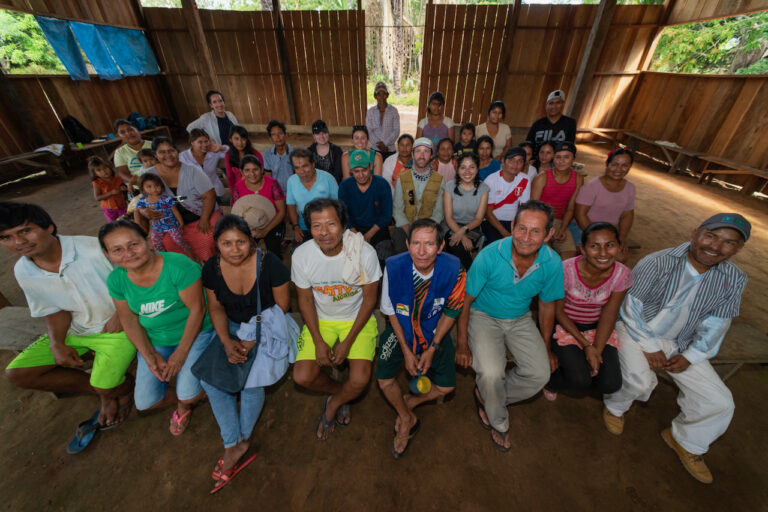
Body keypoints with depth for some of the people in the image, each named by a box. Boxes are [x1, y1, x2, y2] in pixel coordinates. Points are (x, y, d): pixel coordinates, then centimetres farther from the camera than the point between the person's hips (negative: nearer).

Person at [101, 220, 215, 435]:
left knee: (188, 394, -16)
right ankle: (182, 401, 35)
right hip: (154, 340, 5)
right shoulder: (116, 279, -7)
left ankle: (184, 404, 25)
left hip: (194, 332, -5)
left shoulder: (179, 266, -25)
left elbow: (197, 308, -21)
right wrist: (150, 356, -7)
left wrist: (181, 352, -16)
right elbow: (129, 320, 2)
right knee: (145, 402, 0)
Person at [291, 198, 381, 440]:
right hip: (321, 320, 2)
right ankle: (341, 393, 22)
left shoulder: (364, 253, -23)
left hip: (357, 320, -2)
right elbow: (305, 300, -4)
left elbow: (369, 300, -12)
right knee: (302, 377, -11)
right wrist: (318, 342, -10)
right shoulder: (302, 255, -17)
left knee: (360, 380, -17)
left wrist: (347, 342, -14)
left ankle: (333, 403, 20)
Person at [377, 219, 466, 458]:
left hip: (435, 330, 1)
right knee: (384, 380, -11)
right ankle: (408, 419, 22)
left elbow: (450, 312, -9)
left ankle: (409, 403, 29)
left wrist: (432, 348, -11)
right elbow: (391, 311, -11)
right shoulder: (394, 267, -26)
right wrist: (406, 350, -12)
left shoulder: (453, 270, -26)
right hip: (401, 328, 0)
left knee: (446, 387, -3)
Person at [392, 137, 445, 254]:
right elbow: (397, 210, 2)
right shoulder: (402, 179, 7)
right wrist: (409, 231, -12)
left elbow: (438, 212, 2)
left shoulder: (440, 180, 6)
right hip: (405, 226, 1)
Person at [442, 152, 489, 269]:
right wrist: (463, 237, -21)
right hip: (451, 228, 0)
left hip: (472, 228, 1)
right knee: (458, 248, -31)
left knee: (460, 249, -29)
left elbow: (479, 218, -1)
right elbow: (448, 217, -7)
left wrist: (463, 230, -22)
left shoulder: (483, 188, 1)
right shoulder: (450, 186, -3)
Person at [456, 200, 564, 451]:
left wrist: (546, 347, 11)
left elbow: (546, 306, 3)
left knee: (541, 374, -14)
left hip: (520, 319, 4)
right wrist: (462, 343, -12)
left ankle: (486, 396, 14)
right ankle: (499, 423, 12)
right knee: (491, 373, -24)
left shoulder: (553, 263, -14)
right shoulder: (490, 255, -25)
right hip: (484, 316, -3)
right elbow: (465, 300, -15)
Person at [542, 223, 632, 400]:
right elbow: (558, 311, -13)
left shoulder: (623, 275, -14)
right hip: (565, 325, -3)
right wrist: (586, 345, -17)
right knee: (580, 381, -18)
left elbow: (608, 315, -6)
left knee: (610, 384, -10)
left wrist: (596, 351, -15)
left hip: (597, 328, 4)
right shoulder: (566, 269, -25)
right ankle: (552, 379, 16)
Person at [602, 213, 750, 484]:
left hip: (680, 343, 6)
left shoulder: (734, 279, -4)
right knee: (639, 379, -28)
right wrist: (650, 347, -17)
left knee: (720, 402, 0)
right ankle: (614, 407, 8)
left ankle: (687, 442, 30)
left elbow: (715, 323, 2)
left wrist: (690, 356, -9)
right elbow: (631, 306, -17)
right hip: (637, 330, -5)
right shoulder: (657, 263, -21)